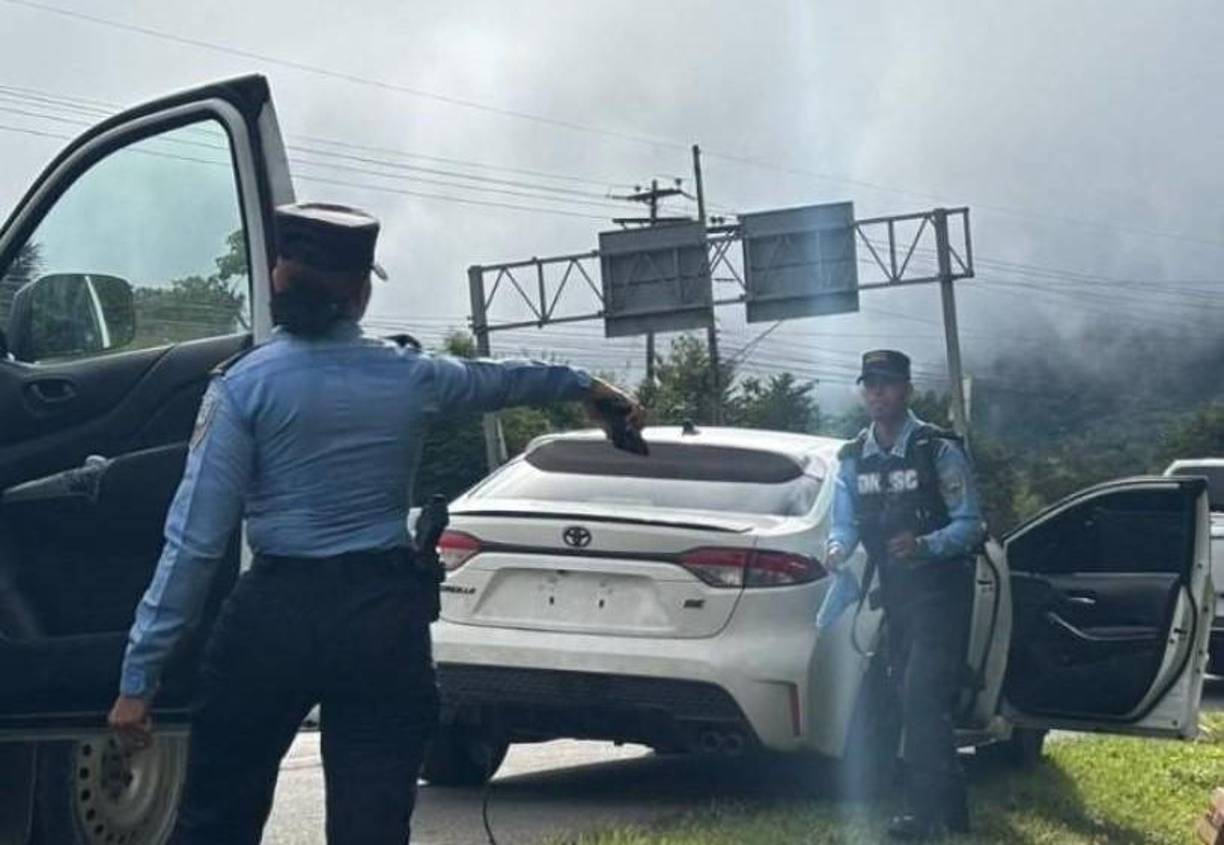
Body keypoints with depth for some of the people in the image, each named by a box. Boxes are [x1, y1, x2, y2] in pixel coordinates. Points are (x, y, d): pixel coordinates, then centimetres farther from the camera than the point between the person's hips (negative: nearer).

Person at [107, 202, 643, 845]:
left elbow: (196, 540, -10)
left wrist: (140, 674, -8)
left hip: (276, 615, -2)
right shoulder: (409, 378, 4)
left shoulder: (244, 386, -5)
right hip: (385, 618, 2)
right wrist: (583, 386, 48)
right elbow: (499, 379, 27)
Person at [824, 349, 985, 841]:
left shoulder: (938, 450, -10)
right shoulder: (855, 458, 8)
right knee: (916, 703, 13)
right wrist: (837, 548, -17)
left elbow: (970, 523, -12)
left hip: (940, 590, -7)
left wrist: (924, 546, -30)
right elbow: (845, 521, 7)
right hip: (895, 592, 7)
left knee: (923, 698, -15)